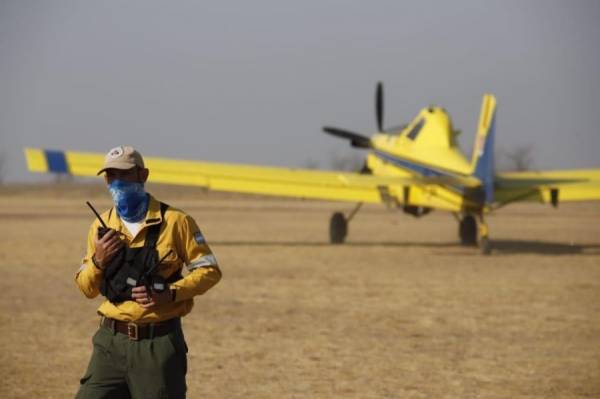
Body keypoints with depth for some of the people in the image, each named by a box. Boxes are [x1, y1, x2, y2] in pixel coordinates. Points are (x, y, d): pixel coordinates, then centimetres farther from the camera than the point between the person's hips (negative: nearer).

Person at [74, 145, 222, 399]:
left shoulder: (174, 221, -4)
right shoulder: (102, 227, 8)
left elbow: (209, 271, -2)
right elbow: (87, 289, 13)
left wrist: (170, 293, -17)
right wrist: (98, 261, -8)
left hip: (159, 343, -4)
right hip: (111, 341, 4)